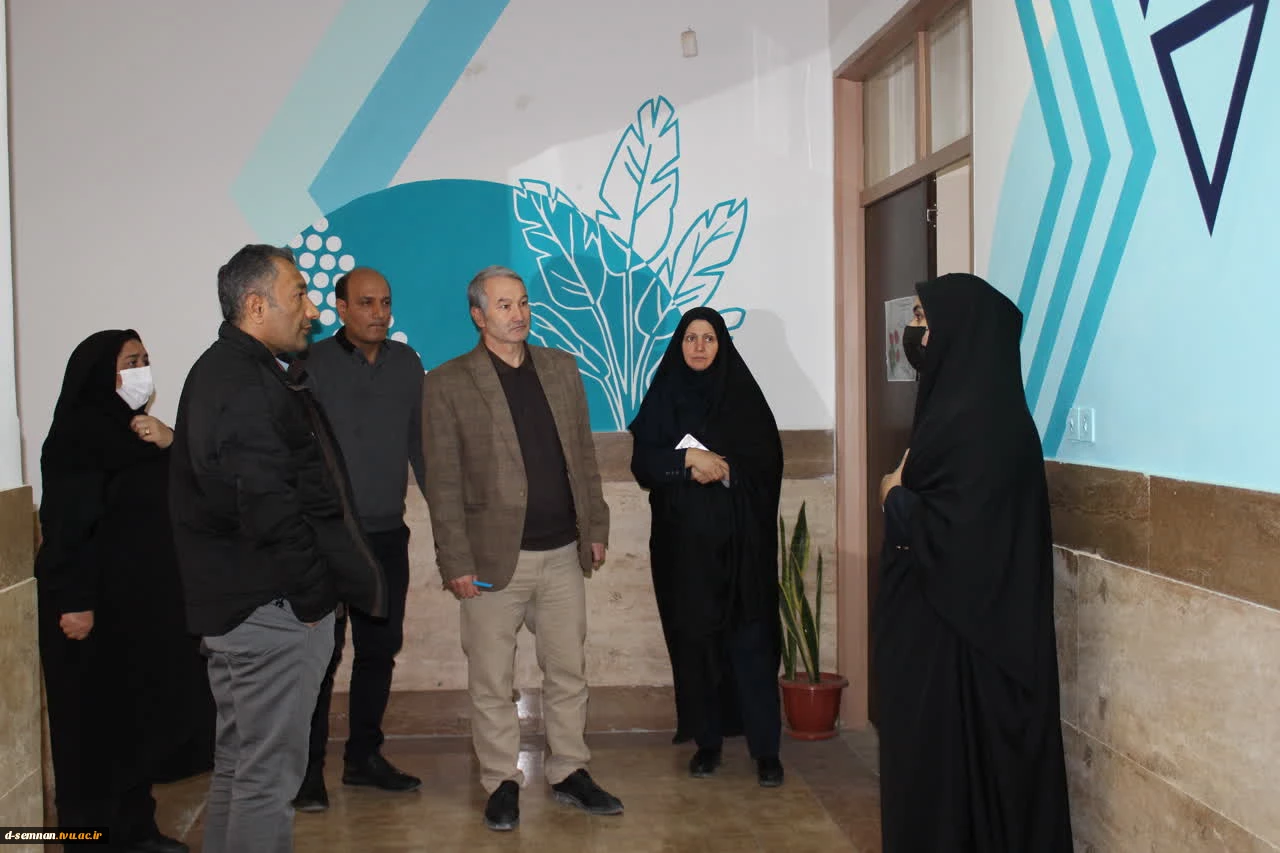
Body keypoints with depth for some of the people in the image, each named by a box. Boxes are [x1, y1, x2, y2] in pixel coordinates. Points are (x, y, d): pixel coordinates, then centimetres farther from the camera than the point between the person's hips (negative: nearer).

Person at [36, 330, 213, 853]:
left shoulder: (137, 431, 14)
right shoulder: (76, 435, -12)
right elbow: (67, 525, -18)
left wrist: (171, 445, -8)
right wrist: (74, 601, -22)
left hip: (146, 600, 8)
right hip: (98, 604, -8)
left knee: (143, 715, 12)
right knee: (98, 723, 1)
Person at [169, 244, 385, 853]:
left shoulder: (223, 372, 15)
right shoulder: (248, 388, -20)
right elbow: (270, 511, -25)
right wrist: (314, 598, -15)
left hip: (230, 603, 11)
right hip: (272, 609, -11)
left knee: (237, 761, 20)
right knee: (269, 773, -1)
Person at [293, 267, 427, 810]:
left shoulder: (405, 362, 9)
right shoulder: (314, 365, -4)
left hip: (388, 535, 5)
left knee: (380, 649, 11)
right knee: (321, 653, -2)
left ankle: (363, 757, 25)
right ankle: (308, 770, 10)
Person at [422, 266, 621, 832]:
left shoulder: (561, 368, 9)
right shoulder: (447, 384, -5)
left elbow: (584, 456, 12)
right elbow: (443, 483, -6)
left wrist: (596, 528, 8)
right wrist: (456, 564, -10)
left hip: (563, 554, 4)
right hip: (494, 558, -4)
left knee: (568, 673, 13)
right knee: (491, 682, 7)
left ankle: (570, 774, 28)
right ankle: (502, 783, 23)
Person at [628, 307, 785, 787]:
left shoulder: (743, 395, 4)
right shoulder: (662, 397, 6)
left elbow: (767, 460, -1)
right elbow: (642, 461, -2)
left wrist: (721, 467, -15)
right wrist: (690, 460, -16)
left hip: (739, 538, -1)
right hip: (682, 538, 1)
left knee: (750, 637, -4)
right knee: (693, 637, 4)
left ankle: (766, 747, 2)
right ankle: (707, 740, 16)